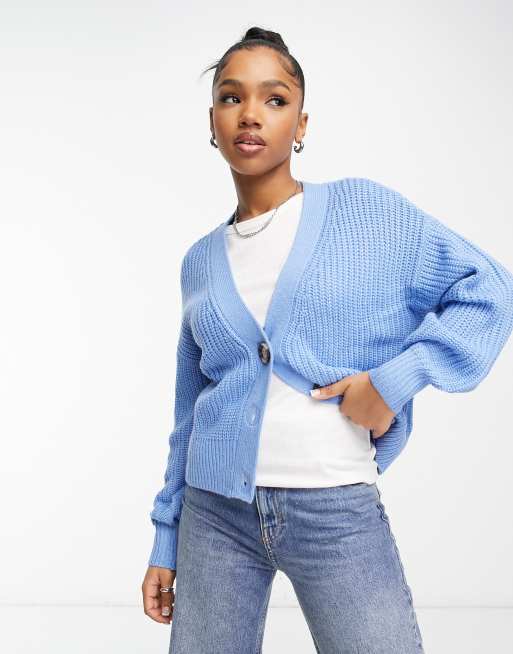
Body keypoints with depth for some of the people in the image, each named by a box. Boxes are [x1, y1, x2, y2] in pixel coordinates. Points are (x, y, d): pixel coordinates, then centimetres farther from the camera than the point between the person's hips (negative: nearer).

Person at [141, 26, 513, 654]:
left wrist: (398, 376, -12)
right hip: (215, 508, 3)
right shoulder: (201, 261, 8)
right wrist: (167, 539, 13)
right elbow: (190, 416, 13)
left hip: (337, 509, -2)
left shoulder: (365, 208, 0)